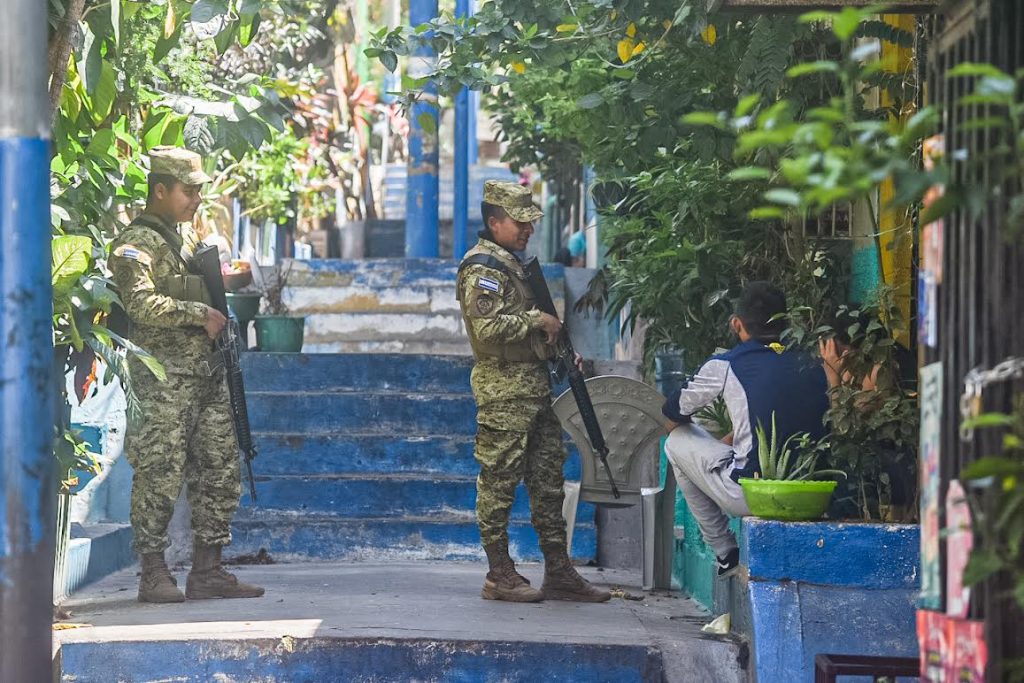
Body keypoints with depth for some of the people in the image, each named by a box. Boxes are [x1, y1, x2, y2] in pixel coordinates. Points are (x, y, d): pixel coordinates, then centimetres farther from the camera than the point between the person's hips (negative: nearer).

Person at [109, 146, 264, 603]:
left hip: (208, 375, 9)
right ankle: (154, 574, -1)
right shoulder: (136, 244, -8)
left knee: (220, 472, 8)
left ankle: (207, 571, 13)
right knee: (160, 476, -7)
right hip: (164, 377, -9)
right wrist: (201, 313, -18)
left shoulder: (189, 239, 20)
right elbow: (142, 303, -24)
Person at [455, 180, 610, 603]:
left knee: (548, 479, 9)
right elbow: (487, 328, -24)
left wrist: (559, 347, 14)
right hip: (504, 391, -10)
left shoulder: (512, 264, 20)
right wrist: (537, 321, -14)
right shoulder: (483, 268, -11)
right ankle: (499, 576, 1)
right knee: (499, 480, -4)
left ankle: (558, 572, 13)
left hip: (534, 389, 10)